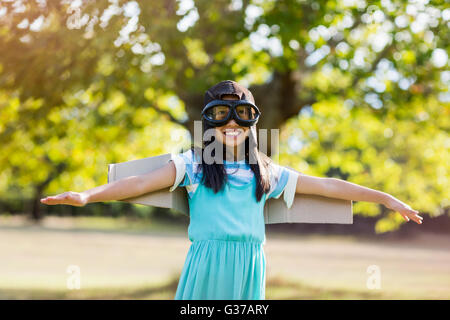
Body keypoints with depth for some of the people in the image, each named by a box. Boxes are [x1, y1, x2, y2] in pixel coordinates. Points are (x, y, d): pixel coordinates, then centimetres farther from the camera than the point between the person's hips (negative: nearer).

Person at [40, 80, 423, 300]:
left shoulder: (266, 172, 14)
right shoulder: (194, 163, 5)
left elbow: (326, 185, 16)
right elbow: (141, 182, -6)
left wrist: (387, 198, 16)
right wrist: (88, 195, -21)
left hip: (249, 267, 3)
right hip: (206, 263, -2)